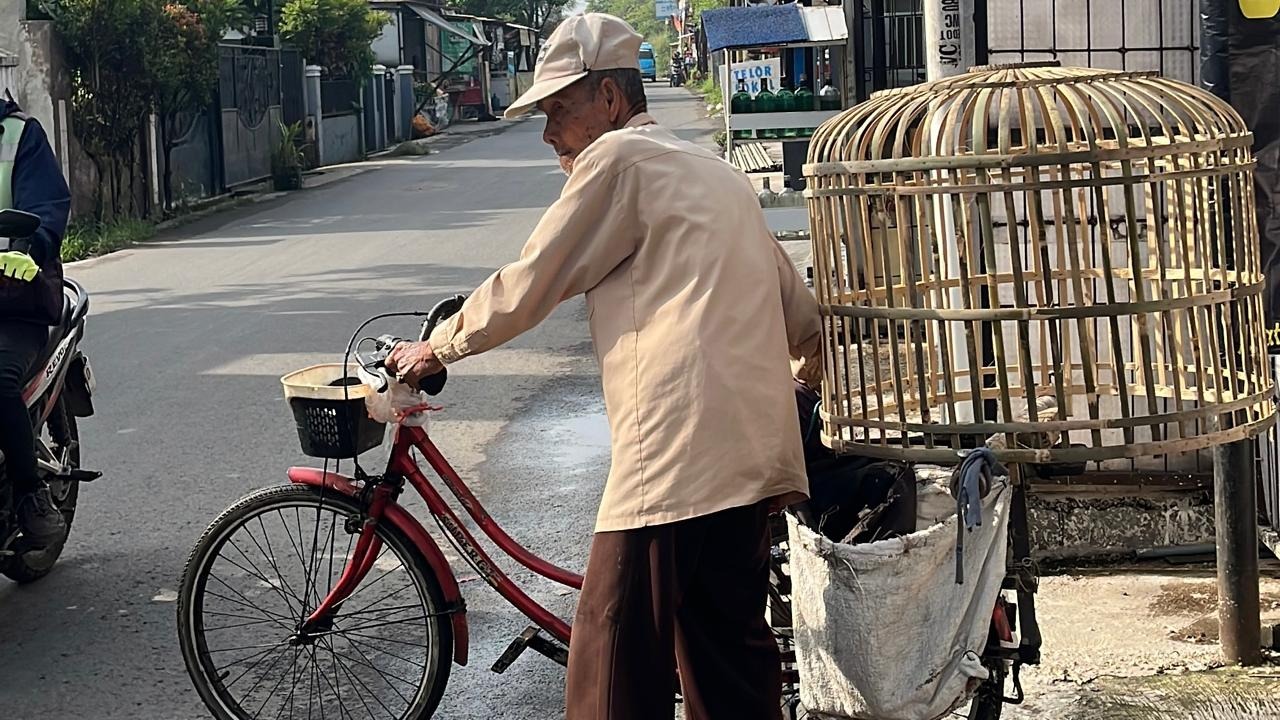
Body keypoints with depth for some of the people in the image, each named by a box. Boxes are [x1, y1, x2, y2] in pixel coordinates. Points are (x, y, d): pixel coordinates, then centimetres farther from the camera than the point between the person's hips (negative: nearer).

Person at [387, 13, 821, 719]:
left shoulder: (619, 159, -2)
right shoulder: (714, 171, 24)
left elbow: (525, 288, -1)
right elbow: (800, 308, 29)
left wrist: (435, 348, 15)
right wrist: (807, 361, 50)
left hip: (676, 457, -9)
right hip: (752, 452, 10)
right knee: (729, 654, 14)